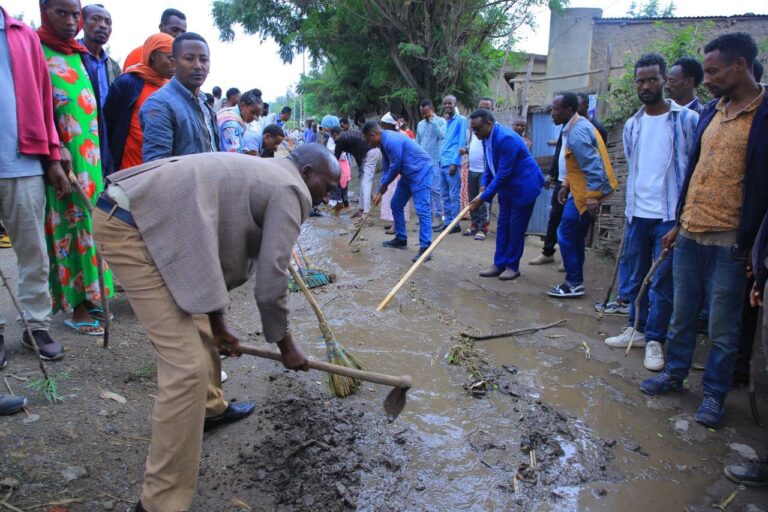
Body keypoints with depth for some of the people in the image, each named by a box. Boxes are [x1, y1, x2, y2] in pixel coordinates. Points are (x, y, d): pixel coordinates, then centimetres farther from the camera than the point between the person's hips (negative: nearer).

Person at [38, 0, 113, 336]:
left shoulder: (79, 54, 16)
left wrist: (97, 149, 13)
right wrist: (55, 148, -20)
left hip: (89, 151, 6)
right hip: (60, 154, -6)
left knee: (89, 221, 8)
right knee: (68, 225, -4)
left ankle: (89, 296, 17)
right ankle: (75, 304, 2)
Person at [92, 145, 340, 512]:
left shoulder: (260, 175, 25)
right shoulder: (291, 189, -3)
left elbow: (221, 251, 26)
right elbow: (270, 280, -7)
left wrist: (219, 326, 29)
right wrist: (286, 346, 9)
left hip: (129, 214, 11)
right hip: (131, 228, -11)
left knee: (199, 323, 27)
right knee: (187, 367, -11)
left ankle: (210, 407, 49)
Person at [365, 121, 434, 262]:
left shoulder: (391, 140, -23)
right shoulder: (384, 142, 9)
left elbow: (395, 167, -19)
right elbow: (386, 168, 14)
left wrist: (383, 185, -3)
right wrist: (379, 192, 10)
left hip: (421, 171, -11)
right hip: (408, 173, 11)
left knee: (422, 210, -16)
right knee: (396, 205, 15)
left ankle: (425, 248, -18)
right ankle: (401, 239, 26)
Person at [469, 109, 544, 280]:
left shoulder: (506, 138, -29)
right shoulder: (487, 137, -1)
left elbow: (503, 173, -29)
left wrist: (483, 197, -26)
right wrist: (484, 186, -3)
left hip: (523, 186, -9)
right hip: (507, 187, 9)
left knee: (516, 227, -1)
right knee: (503, 226, 9)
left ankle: (513, 266, 11)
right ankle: (500, 264, 16)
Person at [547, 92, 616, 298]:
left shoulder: (577, 132, -21)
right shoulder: (574, 127, 12)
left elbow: (593, 167, -25)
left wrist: (591, 198, -26)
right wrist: (566, 185, 15)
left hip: (586, 192, -10)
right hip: (580, 190, 10)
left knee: (566, 235, -5)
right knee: (575, 237, 14)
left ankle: (573, 284, 2)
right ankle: (575, 281, 22)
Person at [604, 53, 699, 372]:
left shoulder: (687, 119, -4)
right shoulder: (632, 125, 11)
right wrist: (630, 207, 14)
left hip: (670, 215, -5)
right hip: (637, 214, 5)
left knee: (663, 282, 2)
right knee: (636, 277, 13)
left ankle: (655, 340, 13)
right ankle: (636, 329, 27)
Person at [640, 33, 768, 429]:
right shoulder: (711, 111, 11)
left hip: (728, 241, -6)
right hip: (689, 234, 6)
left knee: (723, 326, 6)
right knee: (682, 314, 15)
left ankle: (715, 392, 21)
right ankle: (675, 372, 31)